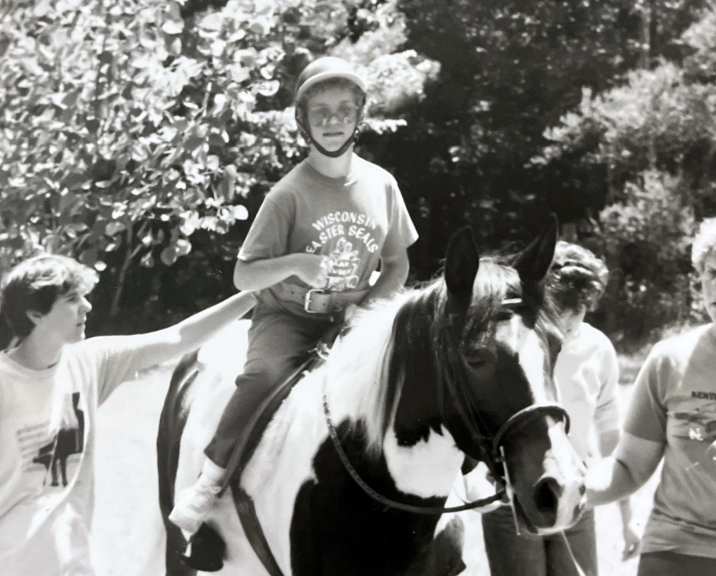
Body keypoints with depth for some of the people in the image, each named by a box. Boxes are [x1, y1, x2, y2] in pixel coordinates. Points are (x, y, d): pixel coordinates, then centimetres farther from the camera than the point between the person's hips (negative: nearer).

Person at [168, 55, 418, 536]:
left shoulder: (381, 185, 4)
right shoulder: (291, 193, -7)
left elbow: (398, 266, 14)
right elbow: (244, 276, -5)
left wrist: (368, 307, -5)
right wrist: (294, 263, -24)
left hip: (351, 319, 4)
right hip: (288, 316, -4)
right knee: (267, 374, -35)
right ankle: (210, 480, -23)